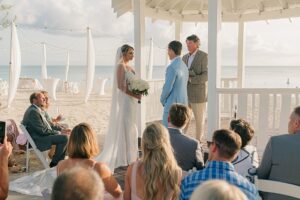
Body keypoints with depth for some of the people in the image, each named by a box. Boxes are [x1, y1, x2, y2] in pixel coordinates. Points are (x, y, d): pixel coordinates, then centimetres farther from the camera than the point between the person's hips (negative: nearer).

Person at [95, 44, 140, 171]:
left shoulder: (128, 66, 14)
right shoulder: (121, 66, -12)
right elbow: (120, 86, -20)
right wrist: (135, 95, -21)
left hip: (131, 100, 9)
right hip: (124, 100, -9)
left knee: (130, 126, 14)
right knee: (124, 126, -3)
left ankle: (129, 154, 24)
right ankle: (123, 157, 6)